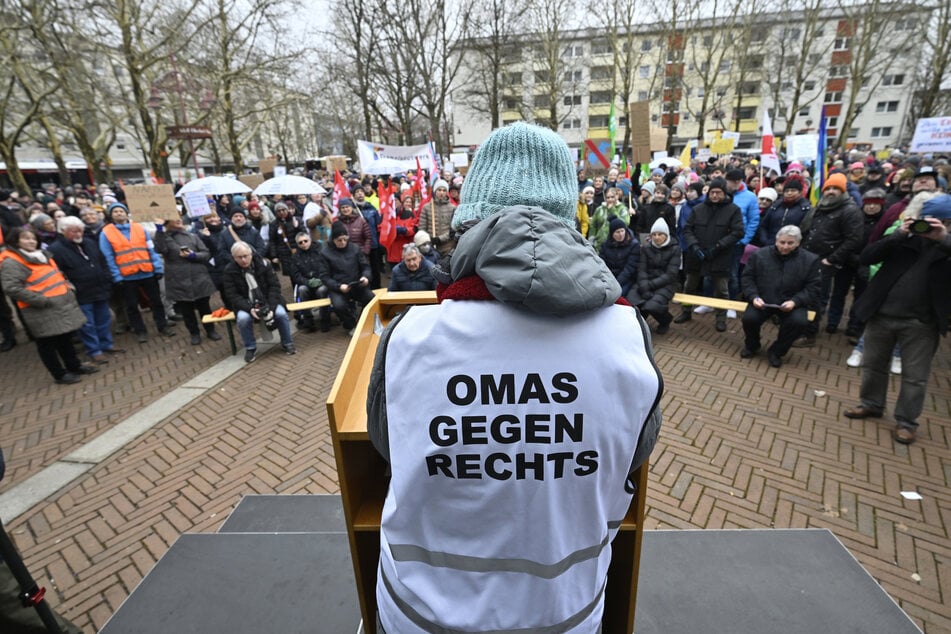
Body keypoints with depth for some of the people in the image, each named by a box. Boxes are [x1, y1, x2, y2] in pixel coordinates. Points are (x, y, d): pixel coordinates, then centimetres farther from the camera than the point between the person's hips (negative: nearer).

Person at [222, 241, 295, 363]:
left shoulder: (263, 264, -10)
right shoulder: (230, 270, -9)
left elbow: (274, 286, -9)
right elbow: (232, 295, -9)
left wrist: (271, 307, -23)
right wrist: (249, 308, -25)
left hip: (268, 300, 0)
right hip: (246, 304, 0)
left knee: (281, 313, -28)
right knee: (243, 318, -31)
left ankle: (287, 343, -5)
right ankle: (250, 348, -6)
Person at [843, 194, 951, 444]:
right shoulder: (904, 237, 3)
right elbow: (865, 258, -7)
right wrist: (897, 235, -17)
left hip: (921, 323, -1)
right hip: (882, 315, 2)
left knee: (915, 376, 7)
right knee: (873, 364, 15)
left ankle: (906, 421, 21)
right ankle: (871, 404, 33)